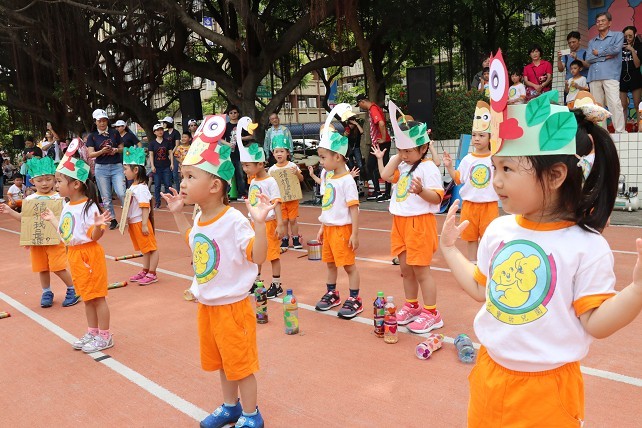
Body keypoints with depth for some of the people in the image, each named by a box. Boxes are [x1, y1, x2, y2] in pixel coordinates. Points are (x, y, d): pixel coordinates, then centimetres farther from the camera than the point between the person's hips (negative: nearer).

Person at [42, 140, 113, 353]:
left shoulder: (89, 206, -19)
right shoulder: (67, 207, 7)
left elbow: (94, 237, -19)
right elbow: (65, 233, 18)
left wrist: (98, 225, -39)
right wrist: (52, 219, 26)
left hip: (89, 254, -9)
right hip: (73, 255, 9)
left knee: (97, 296, 2)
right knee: (87, 296, 18)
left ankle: (105, 337, 14)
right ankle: (92, 333, 31)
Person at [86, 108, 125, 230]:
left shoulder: (114, 133, 4)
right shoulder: (92, 136, 2)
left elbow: (122, 148, 11)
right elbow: (90, 154, -3)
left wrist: (116, 150, -11)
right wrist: (102, 151, -21)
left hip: (116, 166, -1)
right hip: (101, 168, 1)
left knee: (121, 193, -12)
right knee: (106, 197, 5)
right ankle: (112, 220, 15)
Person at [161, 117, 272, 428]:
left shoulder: (234, 221, -25)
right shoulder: (199, 219, 1)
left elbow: (258, 257, -28)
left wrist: (259, 223, -41)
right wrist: (177, 214, 20)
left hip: (232, 306, -8)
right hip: (206, 306, 8)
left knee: (240, 363, 8)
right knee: (221, 361, 23)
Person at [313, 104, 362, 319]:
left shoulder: (347, 180, -16)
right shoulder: (329, 179, 9)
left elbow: (354, 209, -18)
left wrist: (355, 234, -19)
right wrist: (322, 227, 18)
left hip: (342, 229, -9)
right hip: (329, 228, 9)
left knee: (349, 265, 1)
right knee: (330, 262, 18)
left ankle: (354, 300, 11)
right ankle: (332, 294, 34)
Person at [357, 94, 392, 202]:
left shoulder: (373, 109, -15)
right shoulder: (372, 109, 16)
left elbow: (381, 123, -30)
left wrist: (384, 139, -22)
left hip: (382, 144, -11)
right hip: (377, 144, 11)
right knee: (370, 166, 14)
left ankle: (387, 194, 2)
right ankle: (377, 191, 20)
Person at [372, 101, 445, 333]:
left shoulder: (428, 168, -13)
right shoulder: (403, 166, 11)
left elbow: (437, 197, -17)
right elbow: (386, 175, -1)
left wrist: (421, 190, -36)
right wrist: (398, 154, 1)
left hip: (419, 223, -8)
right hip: (400, 222, 8)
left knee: (420, 269, -1)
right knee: (405, 268, 16)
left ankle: (431, 314, 11)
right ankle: (411, 307, 31)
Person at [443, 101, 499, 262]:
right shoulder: (467, 159, 2)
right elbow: (458, 179, 7)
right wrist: (449, 167, -3)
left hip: (489, 204, -3)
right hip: (469, 204, 3)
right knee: (470, 237, 12)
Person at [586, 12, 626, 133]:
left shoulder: (618, 35, 13)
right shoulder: (592, 42, 23)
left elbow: (616, 49, -7)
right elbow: (588, 59, 7)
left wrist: (598, 53, 4)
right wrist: (605, 56, -4)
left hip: (610, 75, -4)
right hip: (594, 77, 4)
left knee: (615, 103, -16)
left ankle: (620, 131, -18)